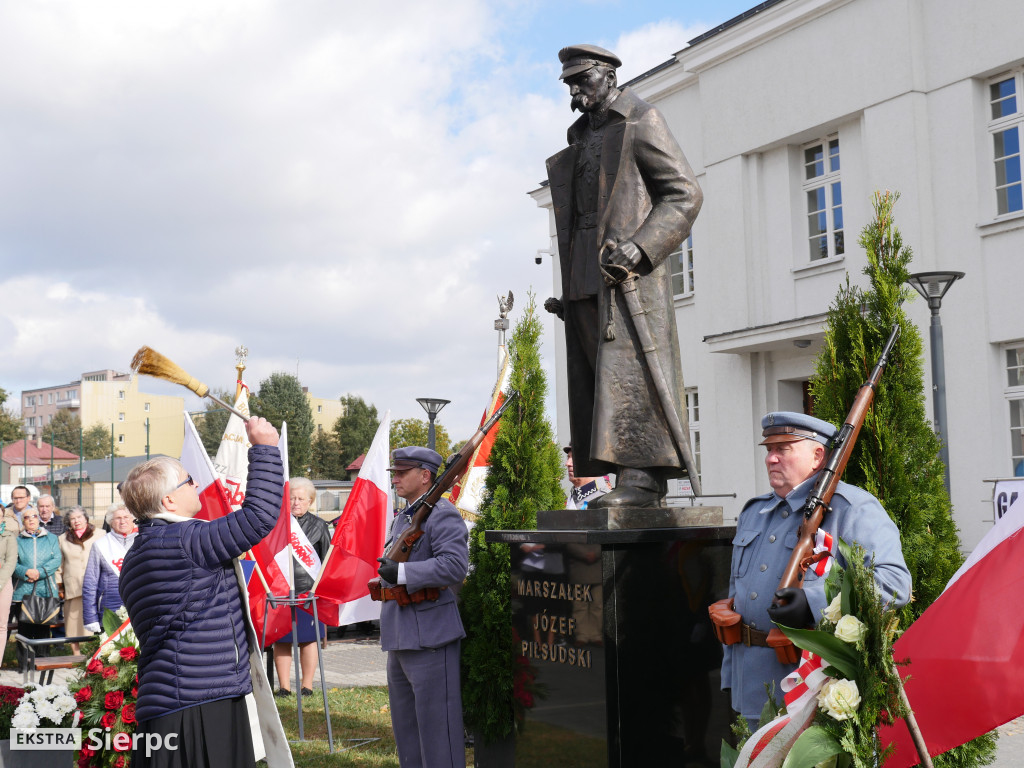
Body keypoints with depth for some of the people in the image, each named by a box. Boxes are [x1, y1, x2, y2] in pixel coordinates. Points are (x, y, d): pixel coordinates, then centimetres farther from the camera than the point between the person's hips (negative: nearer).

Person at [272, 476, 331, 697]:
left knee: (308, 638, 3)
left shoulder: (318, 526, 6)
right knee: (281, 640, 3)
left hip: (308, 589, -1)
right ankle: (284, 686, 12)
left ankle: (307, 685, 13)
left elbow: (327, 561, 9)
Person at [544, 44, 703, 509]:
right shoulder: (580, 138, 27)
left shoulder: (641, 122, 3)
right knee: (596, 377, 1)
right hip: (585, 277, 8)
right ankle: (635, 483, 2)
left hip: (630, 273, -8)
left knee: (628, 369, -16)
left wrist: (640, 247, -20)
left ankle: (642, 478, -18)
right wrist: (566, 289, 19)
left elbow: (685, 193, -6)